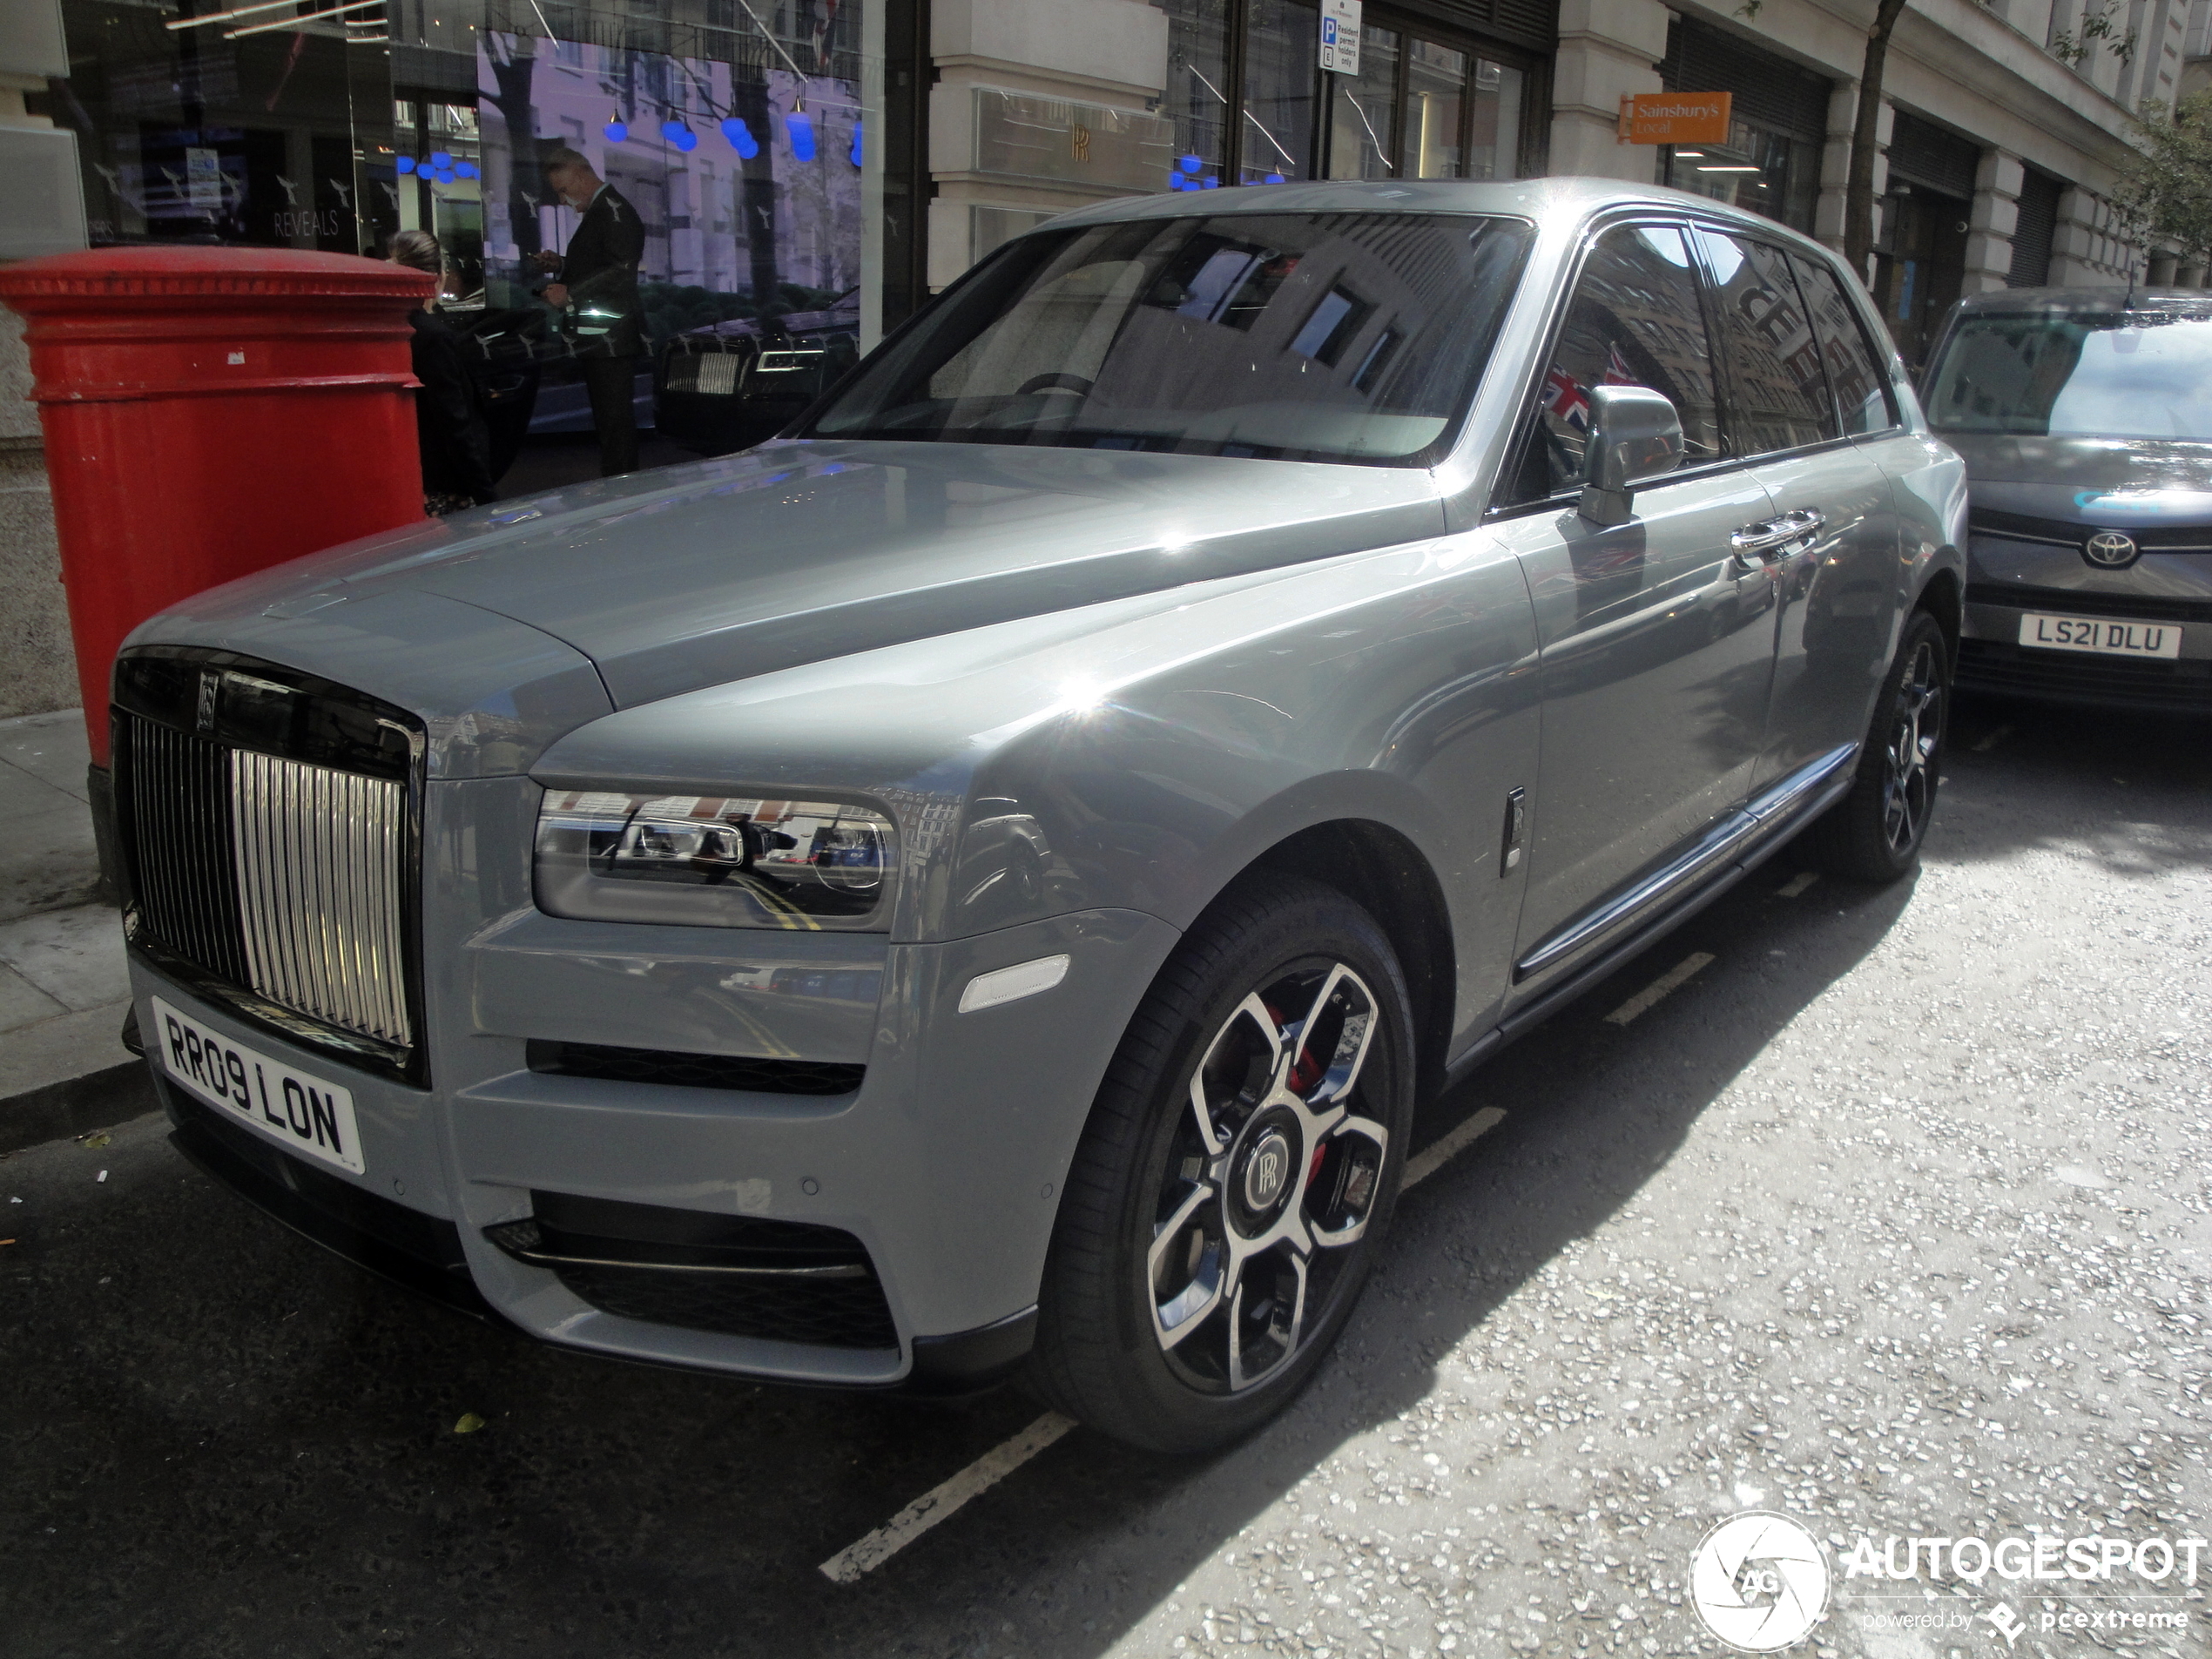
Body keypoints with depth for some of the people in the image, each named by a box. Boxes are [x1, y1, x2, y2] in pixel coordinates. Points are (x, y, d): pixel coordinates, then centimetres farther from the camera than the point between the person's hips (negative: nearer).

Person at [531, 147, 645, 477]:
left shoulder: (614, 211, -10)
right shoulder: (597, 212, 22)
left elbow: (622, 271, -21)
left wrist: (570, 294, -20)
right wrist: (561, 265, 14)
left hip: (611, 336, -11)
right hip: (598, 340, 11)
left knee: (615, 419, -10)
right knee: (609, 420, 12)